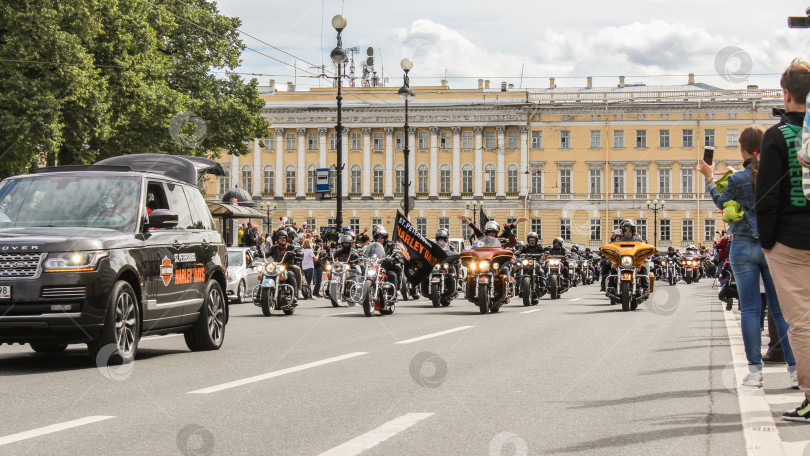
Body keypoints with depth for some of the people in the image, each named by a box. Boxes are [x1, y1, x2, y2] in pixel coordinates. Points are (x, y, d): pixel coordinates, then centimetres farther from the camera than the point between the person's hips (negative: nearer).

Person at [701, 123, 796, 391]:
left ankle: (755, 371, -1)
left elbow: (721, 203, 8)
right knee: (781, 308, 6)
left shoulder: (738, 180, -10)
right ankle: (795, 367, 4)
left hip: (744, 246, -2)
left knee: (750, 309, 1)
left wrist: (709, 178, 21)